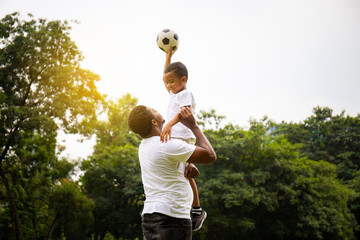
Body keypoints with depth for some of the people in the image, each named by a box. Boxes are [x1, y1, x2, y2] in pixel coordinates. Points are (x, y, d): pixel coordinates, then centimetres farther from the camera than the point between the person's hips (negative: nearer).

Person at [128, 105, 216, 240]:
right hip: (172, 216, -8)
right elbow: (210, 156, -9)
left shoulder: (143, 147, 12)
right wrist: (193, 126, -2)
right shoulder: (168, 145, -15)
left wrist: (190, 164, 4)